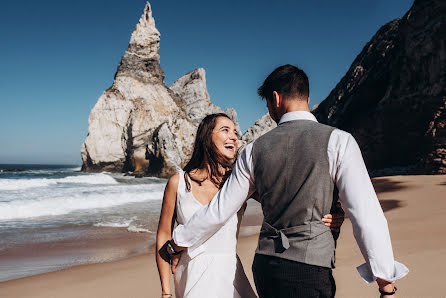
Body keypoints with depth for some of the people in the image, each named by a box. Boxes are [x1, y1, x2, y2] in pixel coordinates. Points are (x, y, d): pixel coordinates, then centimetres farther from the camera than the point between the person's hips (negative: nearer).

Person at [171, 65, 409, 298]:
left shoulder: (255, 149, 4)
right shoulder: (337, 141, -6)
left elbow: (219, 211, 10)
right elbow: (365, 214, -11)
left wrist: (179, 243, 26)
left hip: (265, 266, 4)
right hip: (310, 270, -4)